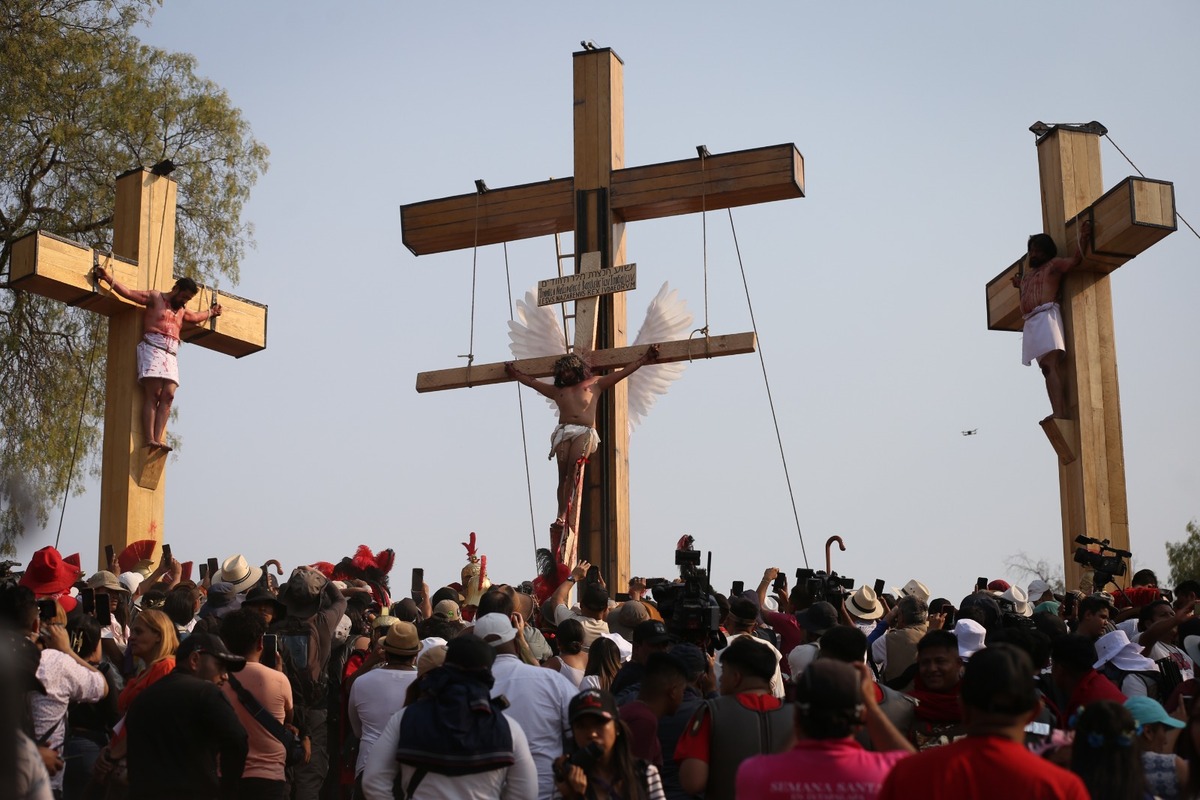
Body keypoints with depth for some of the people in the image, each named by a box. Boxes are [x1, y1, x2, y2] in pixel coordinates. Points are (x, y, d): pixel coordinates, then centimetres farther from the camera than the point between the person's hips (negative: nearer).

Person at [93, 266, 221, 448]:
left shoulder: (181, 311, 30)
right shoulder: (155, 298, 10)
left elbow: (196, 317, 51)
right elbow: (128, 292, 3)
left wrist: (211, 312, 62)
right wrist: (109, 278, -7)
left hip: (171, 355, 6)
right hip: (152, 348, -6)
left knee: (168, 395, -13)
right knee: (152, 395, -16)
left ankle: (158, 439, -21)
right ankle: (149, 439, -24)